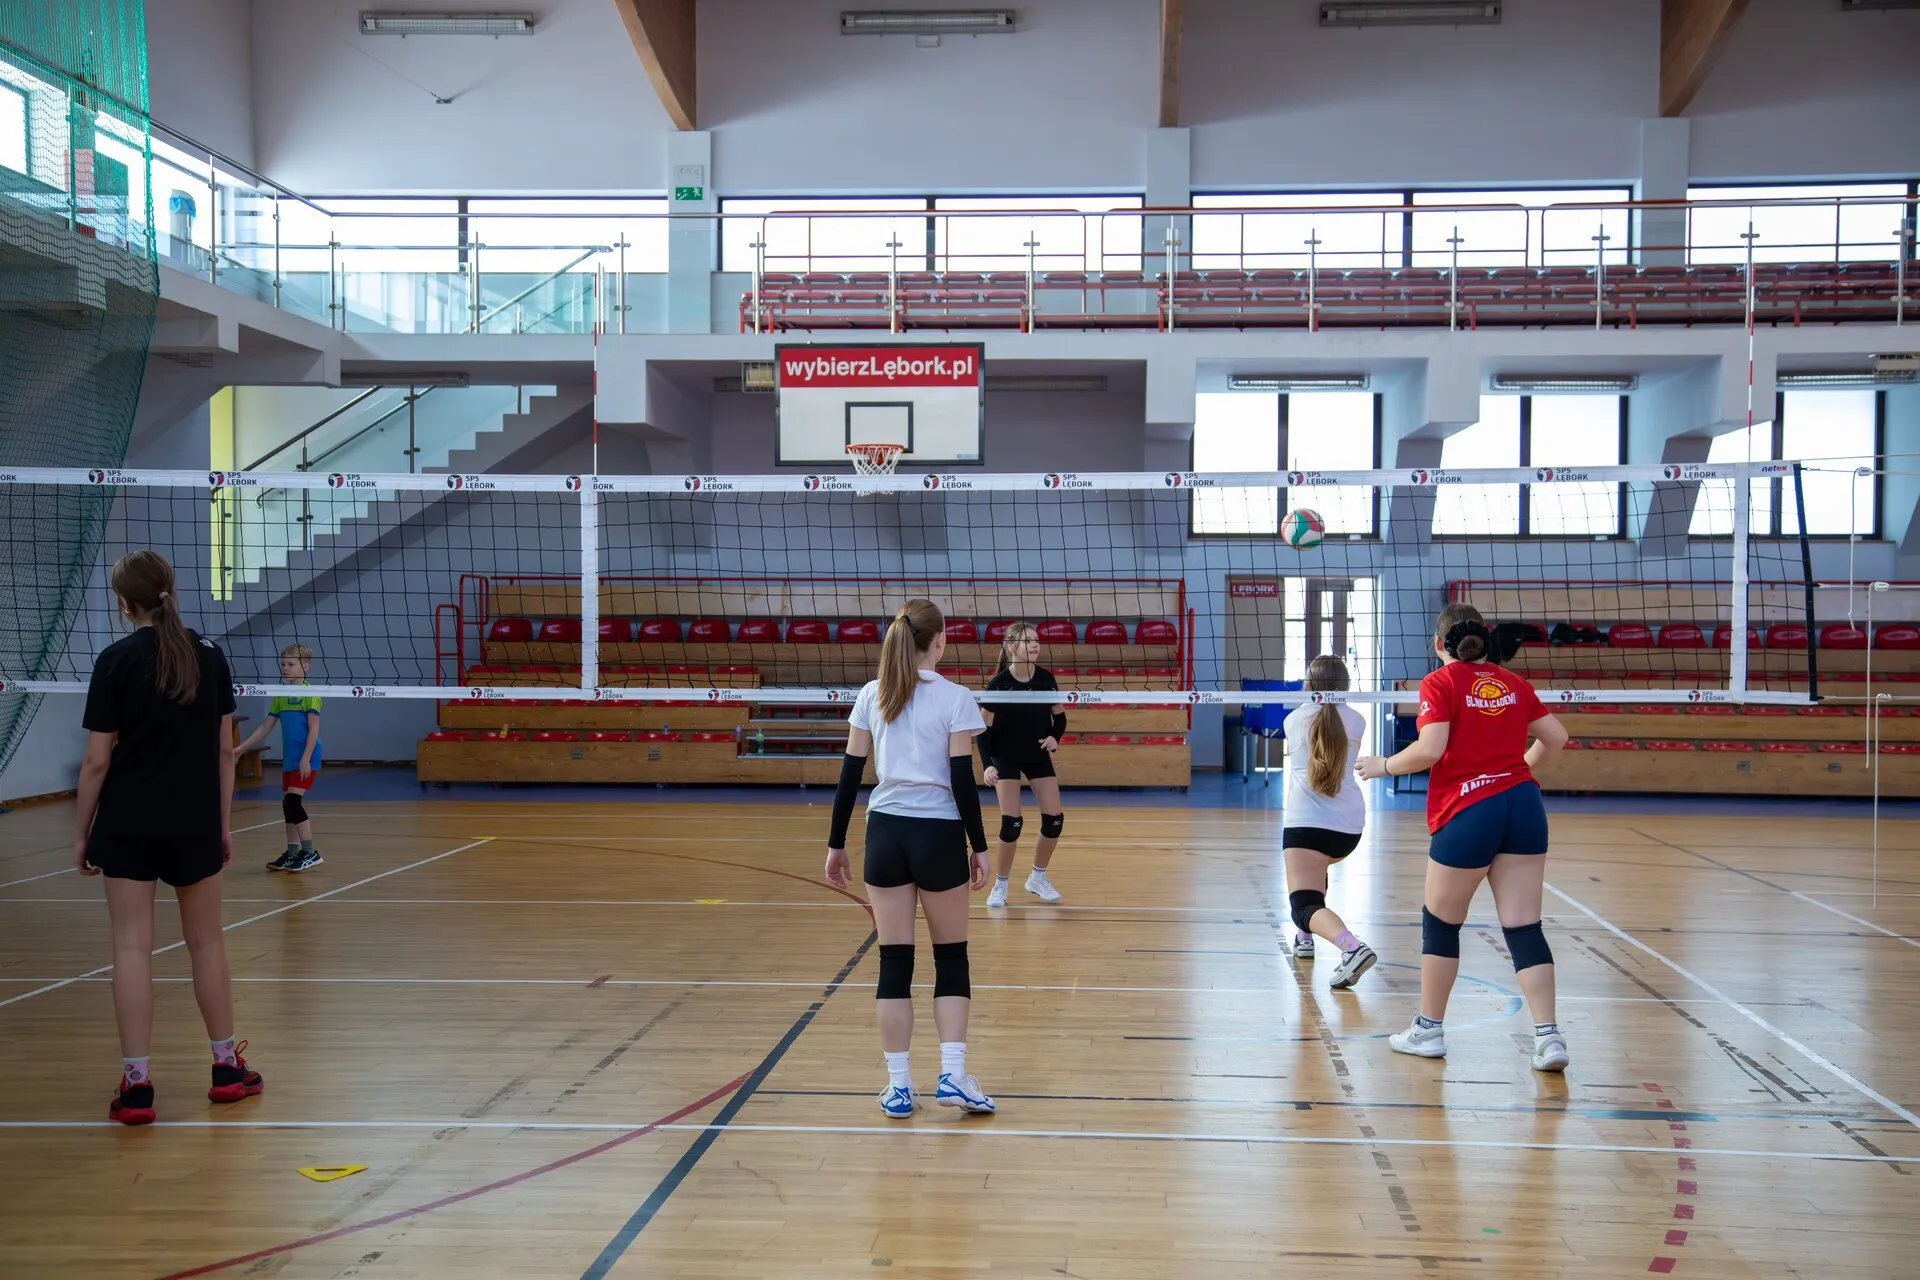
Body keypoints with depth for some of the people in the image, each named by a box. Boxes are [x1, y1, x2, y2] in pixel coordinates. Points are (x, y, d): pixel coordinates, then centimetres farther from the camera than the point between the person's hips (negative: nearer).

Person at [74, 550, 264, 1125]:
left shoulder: (116, 661, -7)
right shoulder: (209, 655, 2)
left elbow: (97, 760, -7)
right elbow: (224, 749, 4)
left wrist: (81, 833, 2)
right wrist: (224, 822, 12)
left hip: (127, 824, -3)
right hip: (195, 823, 3)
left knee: (132, 947, 1)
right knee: (206, 941, 14)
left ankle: (136, 1084, 0)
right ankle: (227, 1067, 22)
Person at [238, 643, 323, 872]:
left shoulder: (310, 693, -10)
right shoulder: (280, 696, 11)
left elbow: (314, 729, -13)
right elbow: (265, 727, 16)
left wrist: (306, 758, -19)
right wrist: (242, 748, 11)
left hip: (305, 760, -8)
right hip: (289, 759, 8)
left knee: (292, 802, -14)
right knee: (288, 805, 10)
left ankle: (310, 853, -9)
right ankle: (292, 853, 19)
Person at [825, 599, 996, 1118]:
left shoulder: (870, 696, 3)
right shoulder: (954, 699, -7)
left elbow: (850, 774, 4)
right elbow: (962, 781, -9)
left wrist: (836, 844, 11)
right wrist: (980, 847, -1)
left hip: (885, 834, 3)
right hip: (938, 836, -3)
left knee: (894, 961, 7)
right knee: (951, 958, 12)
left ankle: (898, 1086, 9)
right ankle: (952, 1075, 4)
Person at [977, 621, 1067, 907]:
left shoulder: (1046, 679, -11)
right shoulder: (998, 684, -21)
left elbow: (1060, 716, 4)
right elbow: (984, 728, -14)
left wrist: (1055, 738, -15)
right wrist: (987, 764, -25)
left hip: (1038, 756, 4)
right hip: (1005, 758, -4)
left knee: (1054, 819, 0)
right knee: (1011, 824, -11)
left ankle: (1038, 877, 22)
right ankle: (1000, 885, 7)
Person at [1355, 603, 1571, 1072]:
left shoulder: (1440, 683, -5)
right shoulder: (1513, 683, 12)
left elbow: (1430, 749, -17)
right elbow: (1555, 738, 16)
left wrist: (1385, 765, -1)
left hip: (1467, 813, -5)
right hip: (1523, 804, 5)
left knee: (1440, 923, 12)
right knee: (1524, 926, 5)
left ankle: (1429, 1029, 23)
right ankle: (1548, 1036, -3)